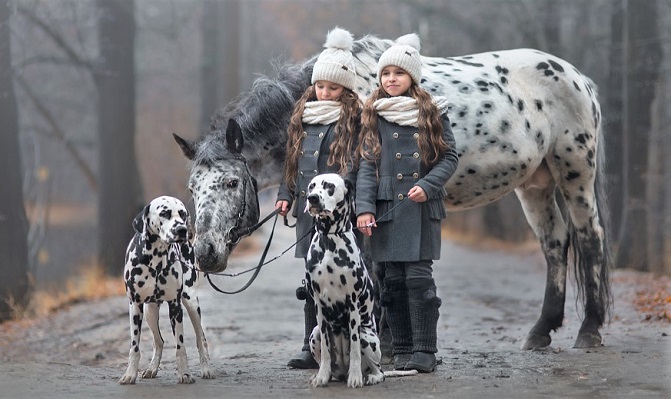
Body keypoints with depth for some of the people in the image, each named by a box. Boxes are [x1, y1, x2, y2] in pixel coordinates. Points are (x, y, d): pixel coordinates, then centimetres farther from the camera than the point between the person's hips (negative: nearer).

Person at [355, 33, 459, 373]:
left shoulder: (432, 112, 5)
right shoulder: (374, 116, 9)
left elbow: (450, 157, 3)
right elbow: (366, 164, 4)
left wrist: (427, 186, -13)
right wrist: (364, 207, -7)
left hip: (421, 208, -2)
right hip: (386, 207, 2)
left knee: (419, 276, -7)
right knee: (393, 280, 3)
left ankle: (424, 351, -2)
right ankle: (402, 350, 10)